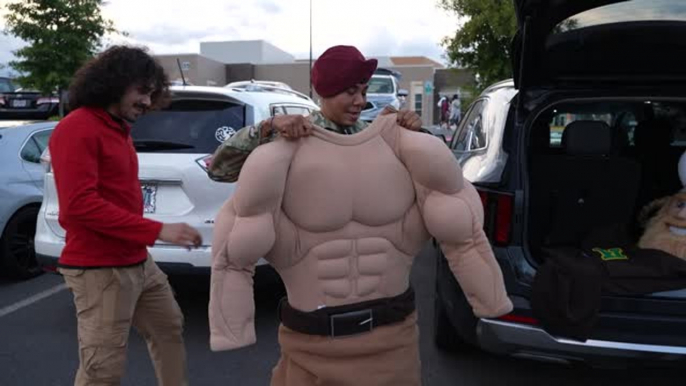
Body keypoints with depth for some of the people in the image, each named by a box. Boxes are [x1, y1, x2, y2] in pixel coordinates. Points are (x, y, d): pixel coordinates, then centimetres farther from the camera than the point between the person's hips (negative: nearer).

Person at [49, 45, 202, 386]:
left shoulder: (118, 129, 14)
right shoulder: (77, 129, -14)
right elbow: (80, 204, -24)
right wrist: (158, 230, -26)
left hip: (138, 263, 10)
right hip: (99, 270, -10)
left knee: (169, 330, 22)